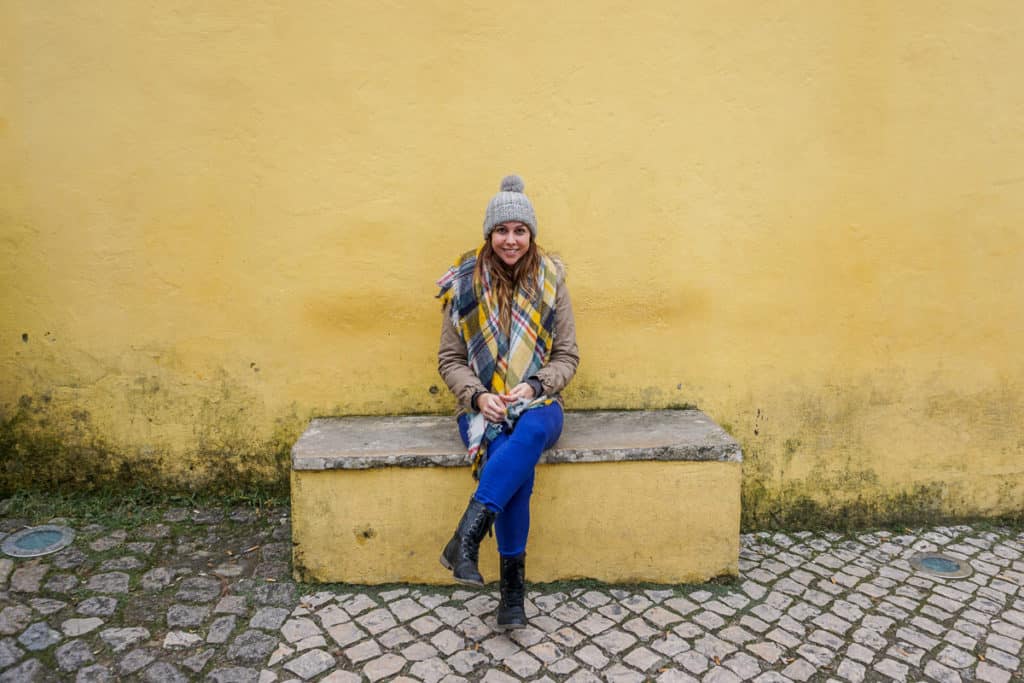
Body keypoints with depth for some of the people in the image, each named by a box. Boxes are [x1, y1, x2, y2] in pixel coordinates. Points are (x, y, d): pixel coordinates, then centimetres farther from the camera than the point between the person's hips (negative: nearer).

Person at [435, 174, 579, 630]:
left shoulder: (550, 282, 3)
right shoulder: (465, 285, 1)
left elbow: (568, 356, 4)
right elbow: (449, 359, 4)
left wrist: (534, 386, -15)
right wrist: (478, 395, -15)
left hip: (538, 405, 1)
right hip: (483, 406, 0)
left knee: (529, 434, -37)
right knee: (517, 468, -31)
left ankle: (466, 536, -38)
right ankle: (513, 585, -21)